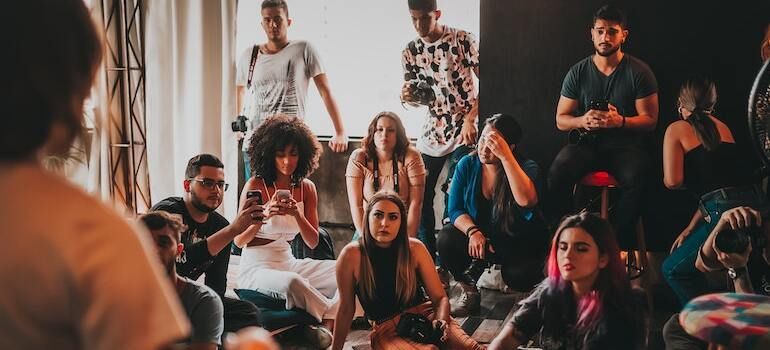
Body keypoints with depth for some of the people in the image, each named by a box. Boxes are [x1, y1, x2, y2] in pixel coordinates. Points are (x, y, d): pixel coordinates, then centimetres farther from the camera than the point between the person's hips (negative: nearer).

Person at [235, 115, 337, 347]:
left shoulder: (306, 187, 6)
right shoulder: (255, 185, -7)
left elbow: (312, 242, 4)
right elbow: (239, 240, -6)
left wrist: (297, 215, -15)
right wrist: (265, 215, -23)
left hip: (288, 263, 6)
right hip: (256, 267, -5)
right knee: (292, 283, -38)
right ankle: (335, 316, -15)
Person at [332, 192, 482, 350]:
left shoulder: (415, 249, -1)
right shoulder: (352, 255, -8)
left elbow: (440, 297, 2)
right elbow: (345, 309, 3)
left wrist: (441, 322, -18)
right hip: (387, 329, -3)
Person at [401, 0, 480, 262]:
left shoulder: (463, 40, -7)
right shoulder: (410, 52, 6)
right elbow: (417, 97, 13)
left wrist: (470, 118, -17)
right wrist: (408, 97, -12)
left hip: (464, 131, -5)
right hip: (432, 131, 5)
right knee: (420, 196, 4)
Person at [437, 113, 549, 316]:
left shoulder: (527, 167, -16)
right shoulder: (467, 165, -6)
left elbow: (526, 201, -39)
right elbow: (455, 209, -5)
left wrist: (505, 156, -41)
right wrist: (472, 232, -26)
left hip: (521, 243, -3)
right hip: (480, 237, 3)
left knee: (517, 276, -32)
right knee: (446, 238, -25)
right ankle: (469, 293, -3)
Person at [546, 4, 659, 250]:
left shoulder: (639, 72, 0)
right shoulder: (578, 72, 6)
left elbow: (650, 120, -1)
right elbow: (561, 120, 8)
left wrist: (620, 121, -21)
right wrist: (583, 121, -16)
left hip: (625, 144, -2)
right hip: (585, 144, 2)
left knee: (636, 179, -35)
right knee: (557, 172, -31)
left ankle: (620, 244, -18)